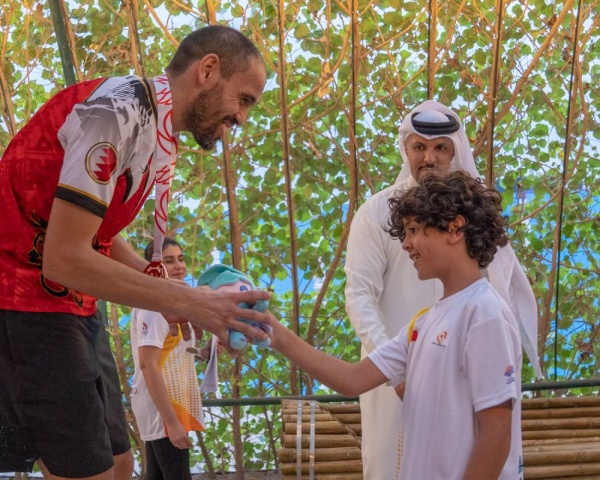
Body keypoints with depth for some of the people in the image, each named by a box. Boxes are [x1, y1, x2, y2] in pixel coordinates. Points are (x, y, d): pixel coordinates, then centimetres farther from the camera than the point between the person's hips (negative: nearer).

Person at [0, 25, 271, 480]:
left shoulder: (159, 134, 10)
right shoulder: (117, 112, -20)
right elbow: (64, 258, -24)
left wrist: (169, 290, 1)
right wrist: (187, 301, -22)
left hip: (72, 305, 10)